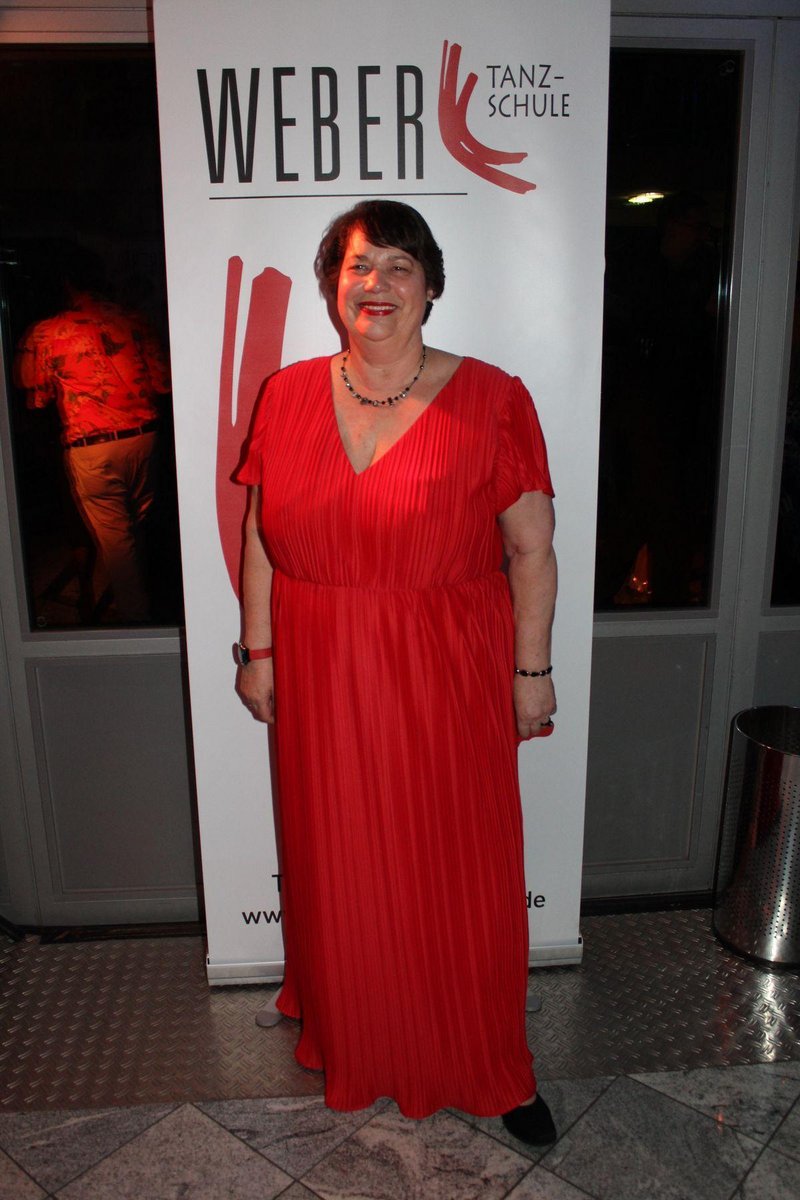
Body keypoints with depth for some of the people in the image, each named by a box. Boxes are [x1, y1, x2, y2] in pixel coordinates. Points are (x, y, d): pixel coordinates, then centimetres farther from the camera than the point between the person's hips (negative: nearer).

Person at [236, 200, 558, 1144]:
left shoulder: (489, 400, -6)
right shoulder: (287, 396, 3)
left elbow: (532, 549, -3)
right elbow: (261, 536, 8)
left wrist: (531, 669, -3)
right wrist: (258, 650, 7)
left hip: (446, 678, -2)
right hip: (321, 679, 3)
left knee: (461, 879, 9)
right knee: (338, 872, 17)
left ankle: (492, 1072, 34)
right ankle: (350, 1051, 44)